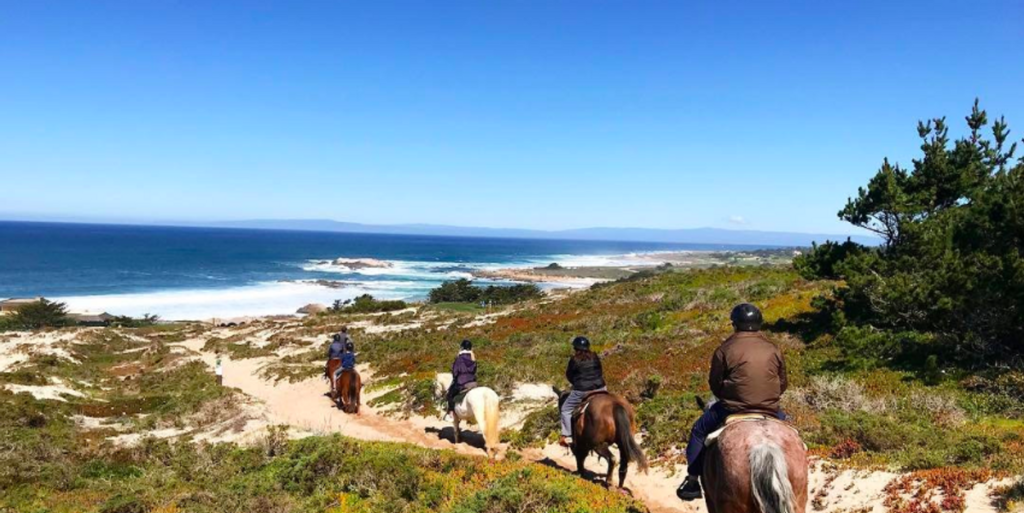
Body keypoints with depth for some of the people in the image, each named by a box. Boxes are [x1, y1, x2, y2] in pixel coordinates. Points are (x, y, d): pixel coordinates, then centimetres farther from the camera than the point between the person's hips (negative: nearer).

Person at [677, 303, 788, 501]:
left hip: (733, 408, -3)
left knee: (699, 430, 17)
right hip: (770, 409, 3)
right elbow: (782, 384, 12)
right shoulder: (773, 349, 6)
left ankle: (693, 481, 15)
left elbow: (714, 383, 1)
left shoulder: (726, 349, -4)